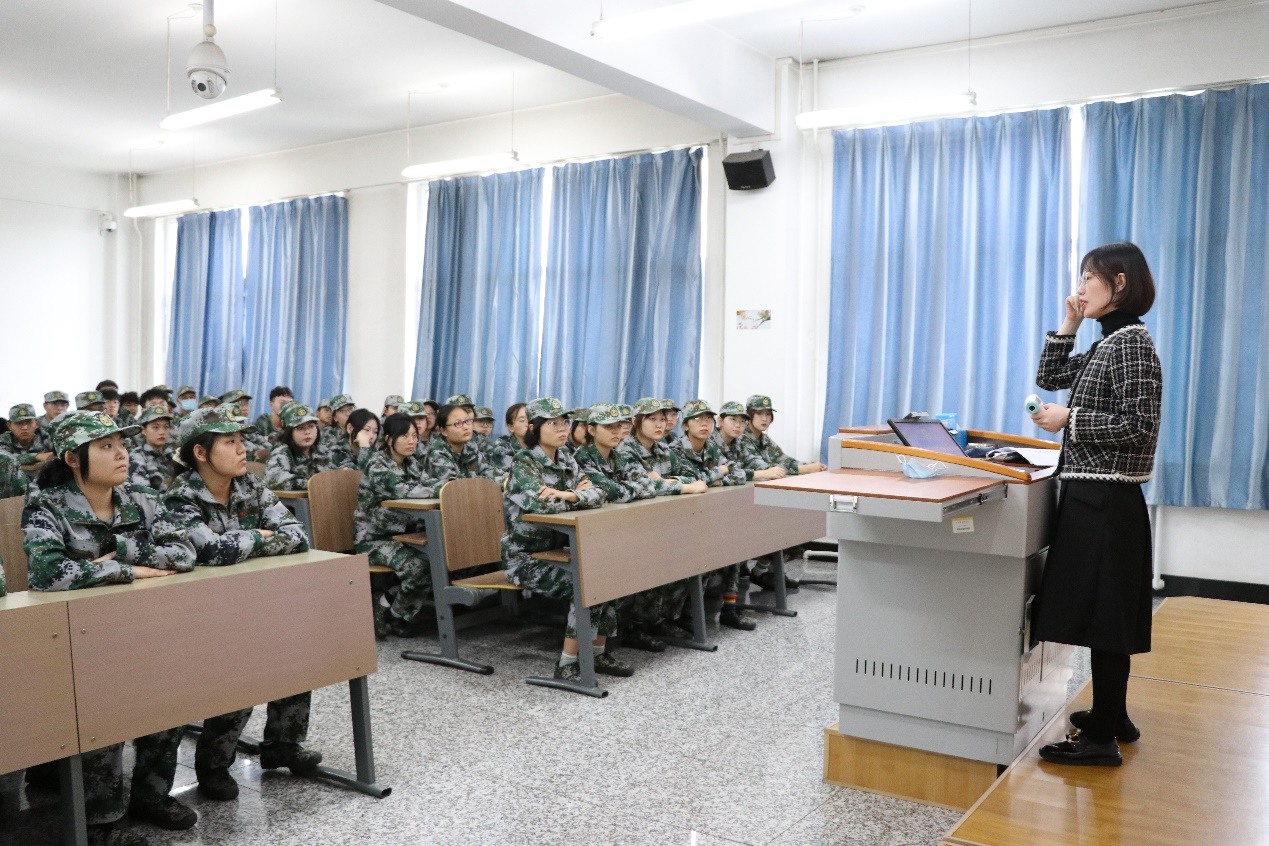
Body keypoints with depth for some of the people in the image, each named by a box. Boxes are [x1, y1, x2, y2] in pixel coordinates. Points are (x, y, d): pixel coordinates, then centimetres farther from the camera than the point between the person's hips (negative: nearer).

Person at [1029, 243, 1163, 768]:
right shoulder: (1107, 344, 14)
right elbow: (1050, 378, 22)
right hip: (1092, 496, 10)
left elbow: (1138, 426, -20)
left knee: (1103, 616, -4)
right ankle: (1112, 717, 29)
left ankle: (1101, 739, 5)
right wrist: (1068, 327, 12)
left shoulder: (1132, 342, -14)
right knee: (1102, 615, 17)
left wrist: (1069, 420, -15)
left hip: (1105, 501, -10)